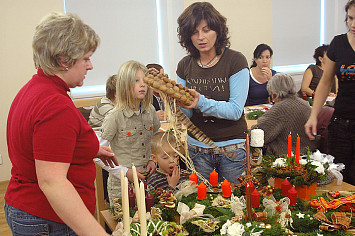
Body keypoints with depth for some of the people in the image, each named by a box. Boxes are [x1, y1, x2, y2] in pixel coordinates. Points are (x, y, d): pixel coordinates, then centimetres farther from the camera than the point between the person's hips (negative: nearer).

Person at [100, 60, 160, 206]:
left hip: (147, 180, 5)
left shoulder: (150, 111, 0)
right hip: (121, 184, -4)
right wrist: (125, 172, -15)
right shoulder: (115, 117, -16)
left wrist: (153, 160, 2)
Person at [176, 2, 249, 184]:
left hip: (232, 148, -3)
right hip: (197, 148, 3)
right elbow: (186, 115, 1)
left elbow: (235, 110, -16)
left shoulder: (235, 60, -10)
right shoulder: (185, 66, 1)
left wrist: (201, 102, -30)